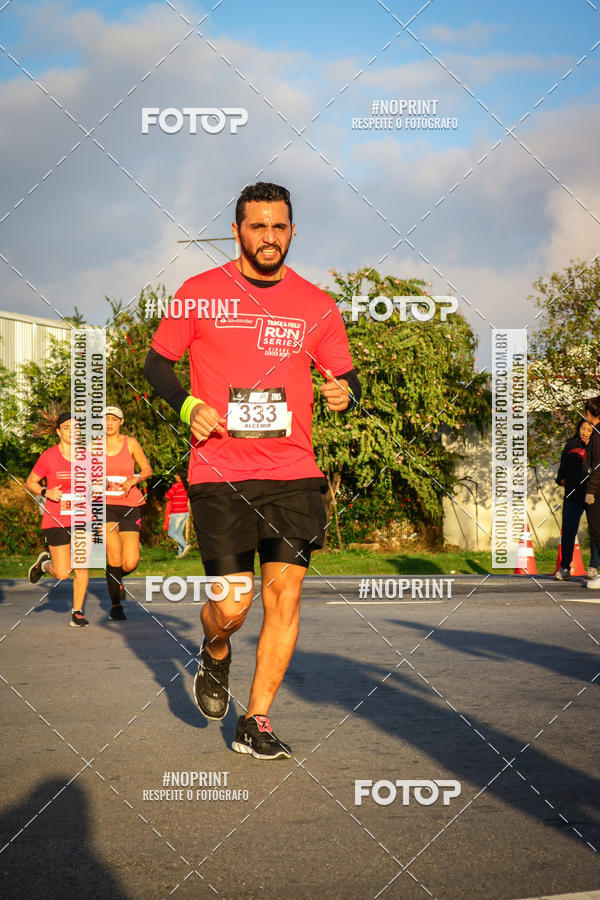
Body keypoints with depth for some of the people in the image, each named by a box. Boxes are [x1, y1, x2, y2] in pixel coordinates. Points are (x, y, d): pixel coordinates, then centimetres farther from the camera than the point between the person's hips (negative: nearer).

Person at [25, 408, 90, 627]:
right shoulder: (48, 457, -8)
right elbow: (30, 483, 1)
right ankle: (45, 562, 32)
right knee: (62, 574, -2)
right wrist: (46, 492, -16)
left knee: (82, 567, -5)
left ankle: (77, 613, 8)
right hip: (56, 519, -3)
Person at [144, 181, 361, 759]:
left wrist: (344, 394, -9)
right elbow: (157, 361, 10)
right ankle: (215, 656, 29)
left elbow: (346, 378, 15)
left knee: (285, 595, -5)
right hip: (218, 473, -2)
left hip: (293, 472, 2)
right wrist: (186, 406, -9)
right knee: (232, 604, -8)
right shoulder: (200, 294, 3)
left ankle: (254, 724, 8)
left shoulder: (315, 305, 8)